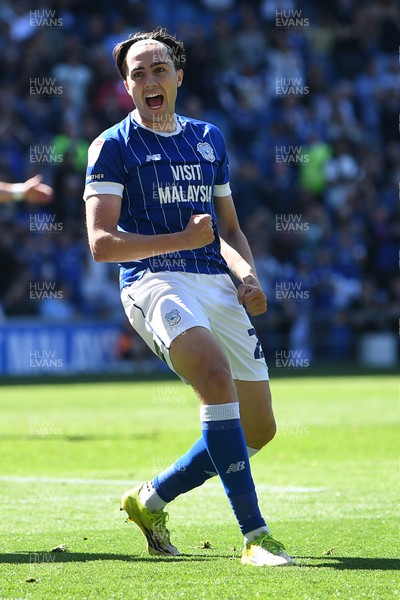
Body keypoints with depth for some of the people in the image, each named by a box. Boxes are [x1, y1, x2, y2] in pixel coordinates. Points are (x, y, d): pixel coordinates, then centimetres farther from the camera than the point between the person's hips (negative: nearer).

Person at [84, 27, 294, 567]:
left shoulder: (209, 138, 19)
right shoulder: (114, 146, 2)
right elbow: (101, 242, -5)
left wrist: (248, 274, 5)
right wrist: (182, 240, -12)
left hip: (217, 285, 6)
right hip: (153, 281, -6)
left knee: (259, 429, 3)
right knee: (218, 378, -32)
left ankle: (151, 500, 24)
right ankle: (254, 535, -30)